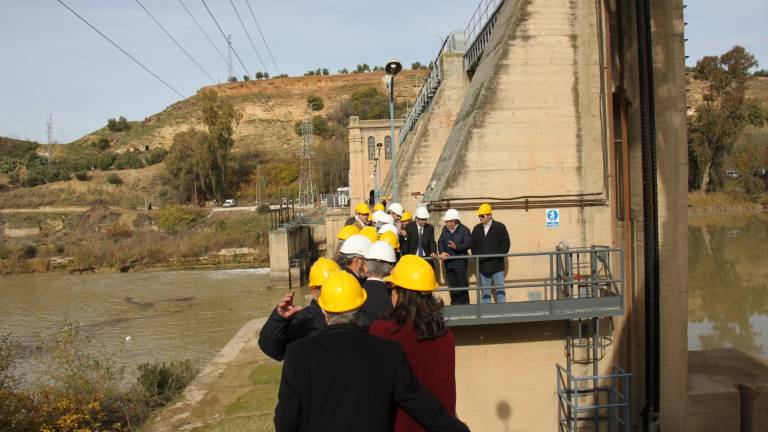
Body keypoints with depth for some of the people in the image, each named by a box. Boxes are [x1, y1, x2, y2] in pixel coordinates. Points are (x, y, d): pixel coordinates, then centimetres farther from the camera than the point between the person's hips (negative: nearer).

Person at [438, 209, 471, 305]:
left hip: (460, 262, -6)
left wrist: (457, 247, -33)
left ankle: (465, 304, 8)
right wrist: (442, 252, -15)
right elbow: (440, 242, 3)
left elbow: (468, 244, -17)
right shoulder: (445, 229, 8)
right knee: (452, 286, 13)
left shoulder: (464, 230, -10)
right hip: (448, 262, 6)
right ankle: (455, 304, 22)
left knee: (462, 285, -1)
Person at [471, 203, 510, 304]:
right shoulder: (476, 229, 11)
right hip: (483, 266, 3)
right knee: (485, 292, 7)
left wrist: (499, 256, -9)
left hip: (497, 265, -3)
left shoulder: (500, 227, 0)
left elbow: (506, 244, -2)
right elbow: (473, 246, 12)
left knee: (500, 290, -1)